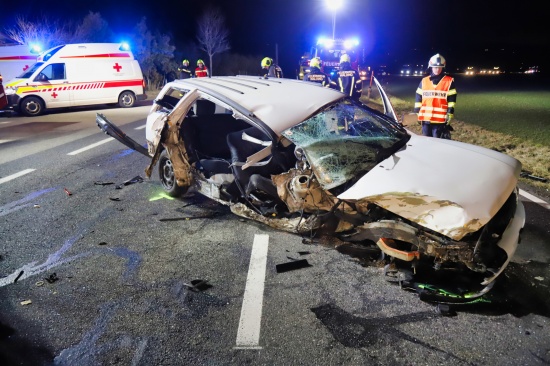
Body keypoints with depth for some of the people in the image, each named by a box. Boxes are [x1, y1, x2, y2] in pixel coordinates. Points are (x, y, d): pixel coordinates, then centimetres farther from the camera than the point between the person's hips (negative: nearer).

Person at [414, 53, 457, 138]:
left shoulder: (449, 81, 2)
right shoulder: (424, 81, 10)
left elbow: (451, 100, 0)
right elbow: (418, 98, 12)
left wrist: (450, 114, -7)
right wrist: (418, 114, 8)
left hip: (440, 120, -3)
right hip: (426, 118, 3)